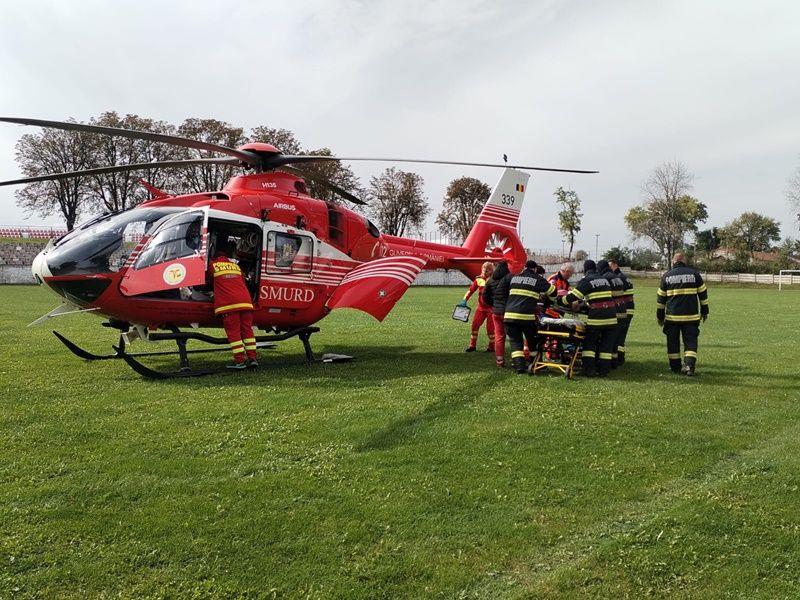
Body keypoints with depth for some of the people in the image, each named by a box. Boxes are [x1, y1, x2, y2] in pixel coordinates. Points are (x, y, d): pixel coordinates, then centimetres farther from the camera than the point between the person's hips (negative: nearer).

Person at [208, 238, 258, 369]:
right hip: (245, 301, 4)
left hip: (228, 303, -4)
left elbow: (208, 279, 23)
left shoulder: (212, 264, 11)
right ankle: (252, 358, 6)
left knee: (233, 331, -2)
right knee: (247, 329, 9)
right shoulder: (235, 266, 24)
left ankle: (240, 360, -6)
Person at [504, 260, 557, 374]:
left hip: (510, 315, 3)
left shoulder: (514, 278, 18)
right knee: (533, 341, 15)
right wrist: (549, 300, 37)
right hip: (527, 316, -3)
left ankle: (519, 365, -7)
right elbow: (552, 291, 13)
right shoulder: (538, 279, 6)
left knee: (515, 341, 6)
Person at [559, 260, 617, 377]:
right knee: (606, 344, 10)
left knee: (589, 343, 7)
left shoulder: (586, 281, -2)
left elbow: (573, 296, -6)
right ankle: (604, 370, 10)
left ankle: (588, 369, 3)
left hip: (596, 317, -5)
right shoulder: (605, 279, 18)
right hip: (611, 317, 5)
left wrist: (561, 300, 12)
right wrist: (583, 302, 32)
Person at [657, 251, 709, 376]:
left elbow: (661, 298, 6)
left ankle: (675, 367, 17)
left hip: (672, 316, 0)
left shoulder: (666, 276, 3)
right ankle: (690, 364, -13)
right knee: (690, 341, 3)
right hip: (691, 316, 0)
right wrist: (704, 312, 15)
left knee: (673, 342, 12)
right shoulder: (694, 273, 2)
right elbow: (703, 294, 6)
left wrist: (660, 316, 14)